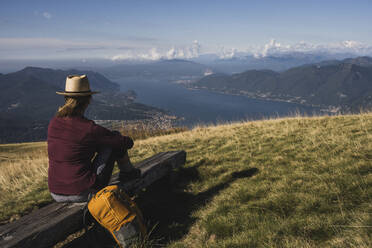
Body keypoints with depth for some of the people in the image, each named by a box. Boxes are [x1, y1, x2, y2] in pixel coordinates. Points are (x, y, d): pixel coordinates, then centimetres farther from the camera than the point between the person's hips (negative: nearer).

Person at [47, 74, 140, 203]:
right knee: (115, 140, 6)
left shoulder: (53, 123, -1)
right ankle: (127, 171, 28)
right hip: (83, 194, -6)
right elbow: (128, 143, -7)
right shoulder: (90, 129, -18)